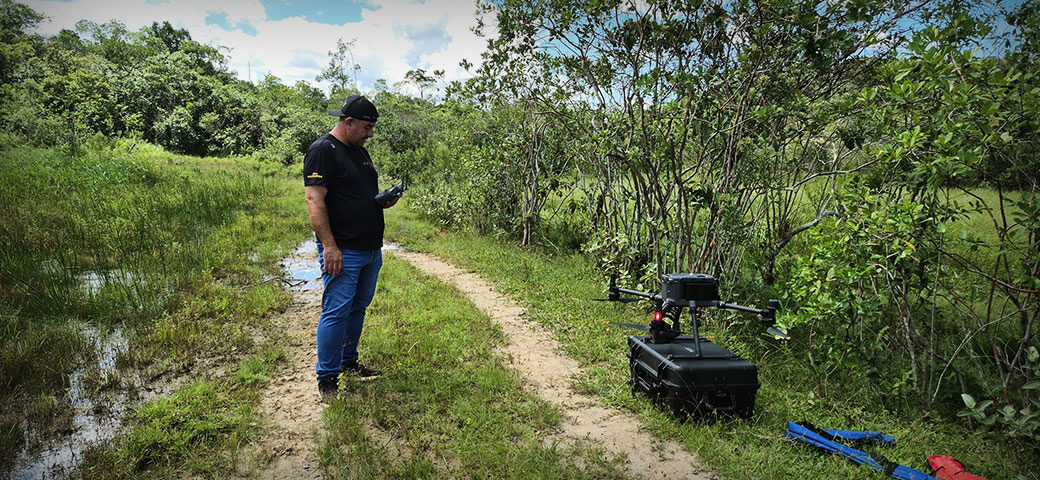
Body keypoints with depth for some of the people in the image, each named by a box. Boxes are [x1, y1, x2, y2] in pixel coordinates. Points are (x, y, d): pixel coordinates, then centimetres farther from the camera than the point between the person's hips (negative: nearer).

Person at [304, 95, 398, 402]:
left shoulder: (360, 150, 17)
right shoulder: (323, 151, -11)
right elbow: (315, 201, -18)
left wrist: (383, 200, 5)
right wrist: (329, 246, -23)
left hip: (371, 249, 9)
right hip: (343, 252, -9)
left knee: (358, 308, 16)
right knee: (336, 313, -5)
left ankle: (349, 362, 31)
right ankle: (327, 379, 6)